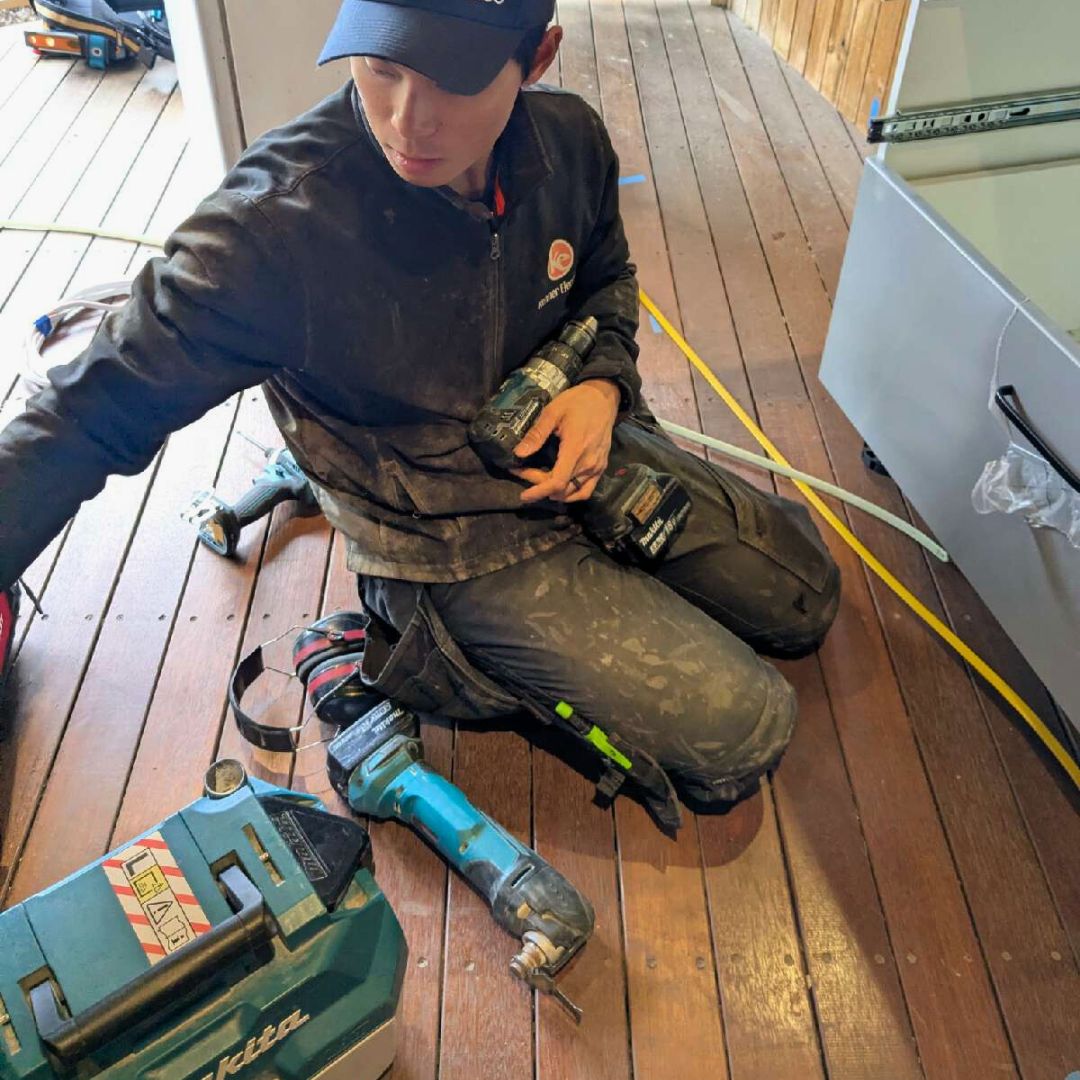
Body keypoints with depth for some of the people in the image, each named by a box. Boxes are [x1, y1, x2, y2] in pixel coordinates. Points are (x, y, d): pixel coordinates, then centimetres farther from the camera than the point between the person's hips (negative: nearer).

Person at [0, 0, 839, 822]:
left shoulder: (569, 141, -12)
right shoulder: (282, 218, -29)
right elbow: (100, 409, -23)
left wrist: (604, 384, -11)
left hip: (579, 452, 7)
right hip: (459, 543, -6)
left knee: (806, 600, 16)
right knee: (743, 732, -8)